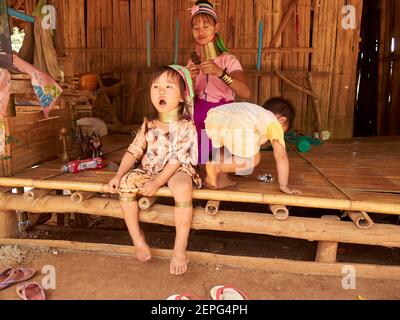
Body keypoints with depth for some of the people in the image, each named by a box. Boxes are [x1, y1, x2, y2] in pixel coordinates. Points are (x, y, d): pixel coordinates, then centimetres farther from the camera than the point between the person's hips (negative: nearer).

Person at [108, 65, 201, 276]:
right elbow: (133, 152, 2)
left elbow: (177, 159, -18)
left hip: (177, 171, -5)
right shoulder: (148, 125, 3)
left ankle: (180, 248, -24)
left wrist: (157, 183, -24)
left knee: (183, 188, -36)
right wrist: (119, 175, -10)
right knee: (125, 184, -18)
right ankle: (137, 237, -4)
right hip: (149, 169, 5)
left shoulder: (186, 126, -12)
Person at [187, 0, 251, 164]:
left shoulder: (228, 60, -9)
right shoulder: (193, 60, 8)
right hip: (198, 119, 5)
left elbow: (246, 93, -27)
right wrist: (191, 79, -17)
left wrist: (219, 72, -41)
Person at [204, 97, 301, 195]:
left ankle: (222, 177, 22)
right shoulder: (275, 124, 27)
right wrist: (284, 186, 30)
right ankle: (215, 167, 2)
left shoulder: (253, 112, 45)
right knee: (253, 159, 17)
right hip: (236, 126, -7)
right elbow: (281, 157, 23)